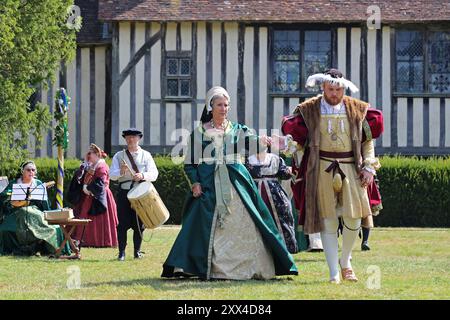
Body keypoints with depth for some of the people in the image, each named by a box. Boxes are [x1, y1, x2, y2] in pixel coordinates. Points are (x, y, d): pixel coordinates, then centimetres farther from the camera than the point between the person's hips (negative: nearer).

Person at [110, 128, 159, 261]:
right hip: (124, 192, 0)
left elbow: (154, 174, -2)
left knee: (139, 224, 2)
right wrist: (121, 172, -21)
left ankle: (137, 251, 12)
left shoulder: (146, 155, 8)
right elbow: (111, 174, 1)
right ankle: (121, 252, -1)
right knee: (122, 223, -5)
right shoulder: (119, 156, 10)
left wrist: (142, 175, -21)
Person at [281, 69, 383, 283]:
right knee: (328, 221, -1)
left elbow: (367, 141, 11)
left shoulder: (357, 110, 6)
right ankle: (334, 272, 3)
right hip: (322, 170, -1)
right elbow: (289, 127, 8)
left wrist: (369, 167, 2)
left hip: (350, 169, 1)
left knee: (354, 219, -3)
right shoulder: (309, 110, 1)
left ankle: (345, 261, 23)